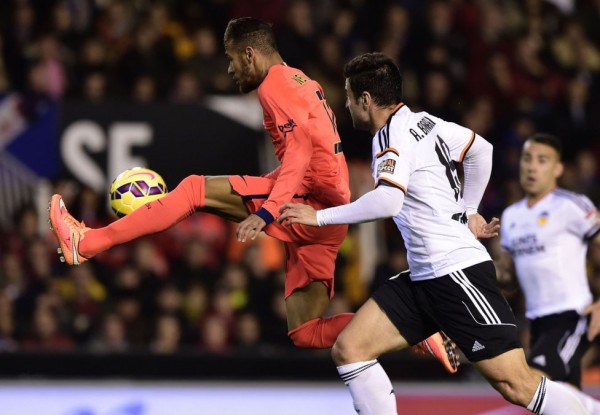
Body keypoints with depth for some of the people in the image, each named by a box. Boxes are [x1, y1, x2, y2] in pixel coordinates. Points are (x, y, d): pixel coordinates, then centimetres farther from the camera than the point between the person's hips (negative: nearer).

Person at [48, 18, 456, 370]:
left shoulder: (276, 82, -6)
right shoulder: (304, 84, 23)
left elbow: (300, 150, -20)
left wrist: (265, 213, -28)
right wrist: (262, 189, 34)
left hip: (313, 205, -9)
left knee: (198, 189, -10)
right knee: (304, 332, 6)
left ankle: (88, 244, -11)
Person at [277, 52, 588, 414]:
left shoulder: (394, 134, -13)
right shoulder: (422, 121, 11)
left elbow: (387, 201, -28)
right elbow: (481, 149, 25)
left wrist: (320, 217, -20)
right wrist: (467, 211, 28)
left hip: (457, 271, -9)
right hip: (424, 277, 9)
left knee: (518, 385, -11)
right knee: (348, 350, 0)